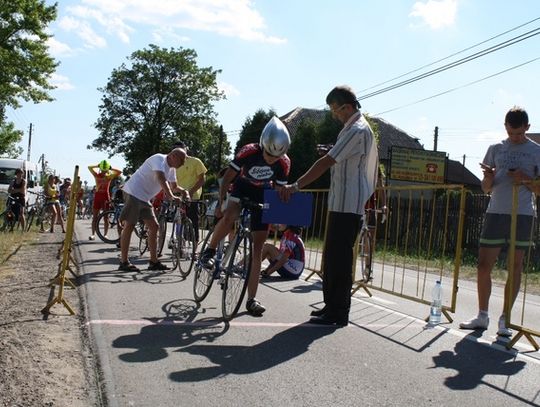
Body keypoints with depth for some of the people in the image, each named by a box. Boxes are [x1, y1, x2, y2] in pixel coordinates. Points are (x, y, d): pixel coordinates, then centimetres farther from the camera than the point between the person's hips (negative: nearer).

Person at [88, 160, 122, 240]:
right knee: (95, 217, 3)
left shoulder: (109, 176, 1)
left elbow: (120, 172, -7)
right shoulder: (96, 175, 3)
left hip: (105, 196, -1)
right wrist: (97, 166, -8)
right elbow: (89, 167, -7)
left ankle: (105, 234, 7)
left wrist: (111, 169, -5)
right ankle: (93, 234, 7)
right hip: (97, 195, 1)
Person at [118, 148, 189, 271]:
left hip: (144, 198, 10)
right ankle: (124, 262, -2)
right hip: (134, 192, -10)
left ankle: (154, 261, 10)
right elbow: (161, 178, -35)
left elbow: (173, 186, 19)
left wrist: (183, 191, -3)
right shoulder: (159, 159, -17)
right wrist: (171, 196, -46)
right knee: (129, 226, -7)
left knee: (154, 227, 6)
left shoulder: (171, 168, 11)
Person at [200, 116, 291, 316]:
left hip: (262, 197, 2)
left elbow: (278, 191, -8)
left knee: (258, 248, -4)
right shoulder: (248, 152, -28)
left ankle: (251, 299, 1)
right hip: (242, 188, -1)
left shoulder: (284, 163, -21)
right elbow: (228, 177, -19)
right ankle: (210, 251, -9)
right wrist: (220, 201, -24)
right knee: (229, 217, -38)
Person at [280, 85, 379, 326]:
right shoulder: (354, 128, 19)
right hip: (341, 204, 10)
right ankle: (332, 306, 22)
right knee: (332, 257, 14)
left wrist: (296, 186, -19)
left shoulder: (357, 130, -15)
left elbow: (326, 162, -20)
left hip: (347, 206, -10)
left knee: (339, 259, -6)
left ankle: (339, 314, 2)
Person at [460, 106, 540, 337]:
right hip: (496, 213, 2)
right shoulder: (495, 149, 12)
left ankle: (505, 320, 9)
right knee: (484, 265, 0)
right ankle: (482, 316, 12)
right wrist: (489, 178, -9)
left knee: (516, 266, 0)